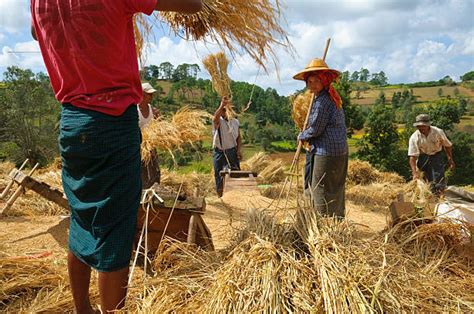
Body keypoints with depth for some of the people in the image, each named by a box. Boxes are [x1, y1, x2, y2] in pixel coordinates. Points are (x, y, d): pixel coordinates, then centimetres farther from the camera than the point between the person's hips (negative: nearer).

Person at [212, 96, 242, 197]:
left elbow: (238, 137, 11)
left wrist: (238, 150, -2)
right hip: (219, 152, -3)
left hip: (232, 152, 3)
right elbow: (215, 117, -32)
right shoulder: (218, 121, -6)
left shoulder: (235, 122, 8)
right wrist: (222, 105, -43)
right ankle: (220, 197, 17)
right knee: (219, 176, 5)